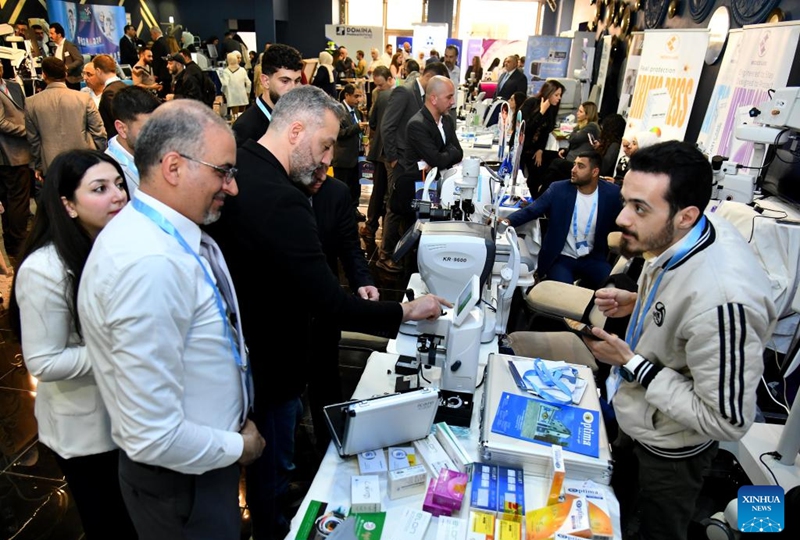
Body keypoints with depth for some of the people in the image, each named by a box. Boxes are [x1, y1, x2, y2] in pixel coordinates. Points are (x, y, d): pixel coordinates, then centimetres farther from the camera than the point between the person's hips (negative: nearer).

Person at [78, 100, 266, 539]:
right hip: (182, 481, -8)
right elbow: (153, 437, -31)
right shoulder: (149, 264, -33)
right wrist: (238, 447, -15)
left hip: (208, 454, 8)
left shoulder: (173, 233, -4)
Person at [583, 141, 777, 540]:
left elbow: (728, 422, -30)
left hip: (670, 448, -7)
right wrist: (637, 301, -8)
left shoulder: (722, 299, -40)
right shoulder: (677, 236, -14)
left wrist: (631, 365, -28)